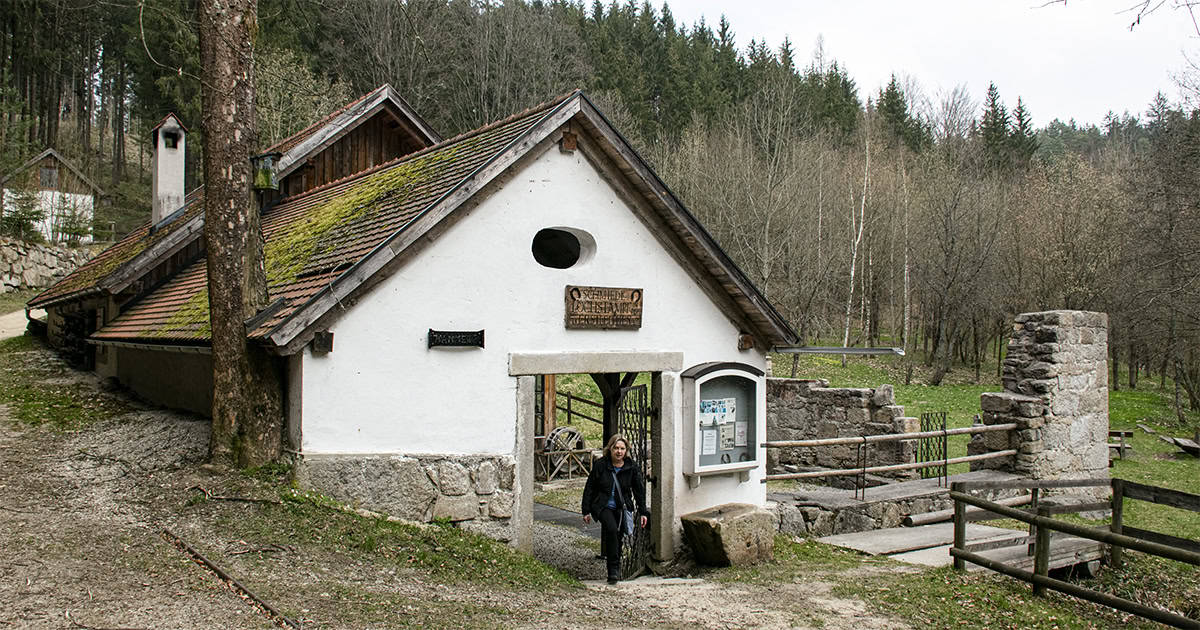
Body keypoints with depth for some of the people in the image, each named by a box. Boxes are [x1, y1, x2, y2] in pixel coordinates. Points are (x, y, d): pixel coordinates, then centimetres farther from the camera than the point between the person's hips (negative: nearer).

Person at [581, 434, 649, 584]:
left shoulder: (632, 467, 0)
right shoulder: (600, 465, -6)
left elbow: (639, 490, 8)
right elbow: (589, 488, 1)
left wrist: (643, 512, 6)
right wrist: (586, 511, 1)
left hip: (622, 507, 3)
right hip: (603, 506, -3)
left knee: (617, 536, 1)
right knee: (612, 529, -26)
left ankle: (614, 571, 22)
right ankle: (614, 569, -17)